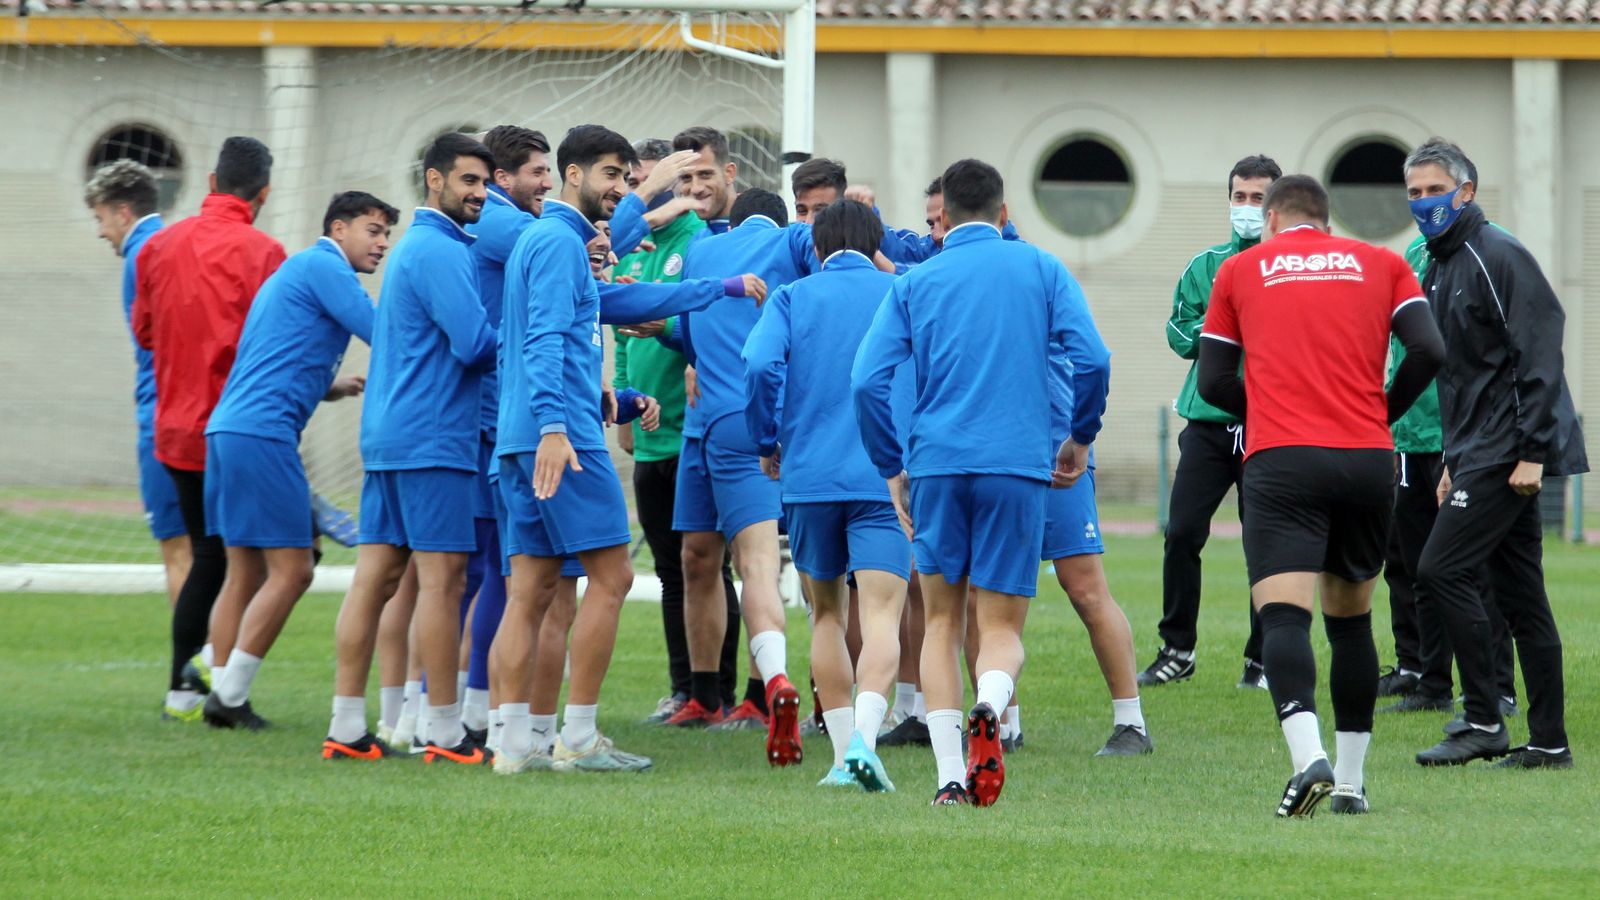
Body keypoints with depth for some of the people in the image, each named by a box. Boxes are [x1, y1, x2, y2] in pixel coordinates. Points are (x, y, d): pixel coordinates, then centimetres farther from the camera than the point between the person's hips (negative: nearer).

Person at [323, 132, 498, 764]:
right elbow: (476, 343, -19)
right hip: (433, 438, -10)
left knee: (376, 575, 6)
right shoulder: (441, 251, -11)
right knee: (443, 578, -6)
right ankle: (444, 731, -4)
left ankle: (347, 725, 6)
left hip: (389, 436, 10)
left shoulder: (414, 247, 21)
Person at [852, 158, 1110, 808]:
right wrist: (1079, 437, 14)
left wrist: (892, 468, 11)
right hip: (1018, 463, -1)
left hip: (937, 463, 1)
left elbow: (867, 380, 1)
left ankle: (950, 777, 2)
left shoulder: (914, 283, 10)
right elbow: (1091, 359, -2)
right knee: (1002, 625, 5)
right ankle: (989, 709, -29)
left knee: (942, 620, 13)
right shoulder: (1041, 269, 8)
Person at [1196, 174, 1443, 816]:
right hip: (1369, 462, 3)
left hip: (1282, 464, -2)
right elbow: (1429, 350, 2)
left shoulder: (1241, 270, 13)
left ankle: (1308, 757, -35)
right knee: (1351, 618, 17)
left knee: (1283, 614, -12)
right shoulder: (1381, 264, 15)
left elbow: (1213, 382, 13)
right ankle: (1350, 780, 19)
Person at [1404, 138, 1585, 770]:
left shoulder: (1497, 257, -11)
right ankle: (1548, 742, 9)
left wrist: (1530, 452, -21)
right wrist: (1453, 462, 23)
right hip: (1482, 453, 10)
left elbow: (1538, 355, -18)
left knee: (1441, 570, -13)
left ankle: (1484, 723, -10)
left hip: (1510, 451, -10)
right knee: (1519, 593, 8)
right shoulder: (1440, 270, 18)